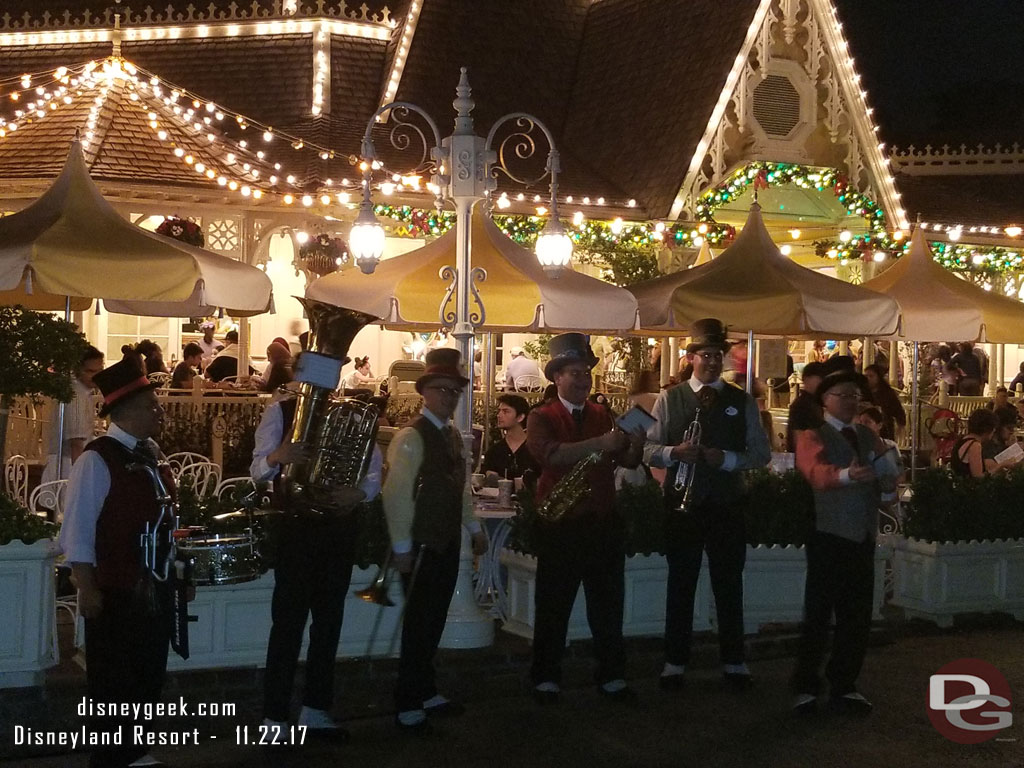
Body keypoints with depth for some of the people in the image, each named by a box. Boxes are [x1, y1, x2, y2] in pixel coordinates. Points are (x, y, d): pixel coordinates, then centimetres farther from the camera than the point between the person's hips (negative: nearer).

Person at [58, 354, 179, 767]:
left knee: (148, 679, 18)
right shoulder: (96, 460, -15)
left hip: (155, 587, 8)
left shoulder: (148, 454, 9)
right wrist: (88, 589, -18)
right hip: (115, 593, -8)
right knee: (113, 685, 6)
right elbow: (77, 530, -17)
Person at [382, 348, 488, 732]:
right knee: (418, 624, -2)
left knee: (434, 620, 15)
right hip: (421, 545, -8)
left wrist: (474, 527, 16)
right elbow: (396, 495, -17)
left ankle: (426, 692, 26)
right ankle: (408, 706, 7)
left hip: (448, 543, 8)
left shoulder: (453, 436, 13)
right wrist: (401, 546, -18)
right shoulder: (411, 438, -14)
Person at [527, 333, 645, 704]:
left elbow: (627, 461, 6)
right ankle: (546, 678, 14)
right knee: (553, 604, 4)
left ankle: (612, 676, 19)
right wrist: (601, 444, -29)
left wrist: (635, 445, -17)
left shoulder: (603, 415, 12)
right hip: (560, 523, -4)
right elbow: (551, 454, -21)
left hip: (603, 521, 4)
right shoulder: (542, 418, -1)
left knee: (608, 603, 9)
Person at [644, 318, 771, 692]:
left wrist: (727, 459, -14)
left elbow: (761, 453, 3)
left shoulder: (742, 402, 6)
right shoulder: (669, 399, 4)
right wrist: (674, 452, -20)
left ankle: (734, 662, 19)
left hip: (726, 504, 1)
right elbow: (649, 449, 0)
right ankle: (675, 662, 16)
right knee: (681, 583, 7)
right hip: (682, 503, -1)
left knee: (729, 583, 8)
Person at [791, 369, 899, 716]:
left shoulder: (869, 437, 17)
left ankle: (843, 687, 21)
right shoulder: (813, 435, -3)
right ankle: (806, 688, 7)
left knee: (857, 618, 9)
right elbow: (817, 472, -24)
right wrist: (847, 474, -44)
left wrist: (886, 472, -12)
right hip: (828, 537, -6)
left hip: (863, 538, 6)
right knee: (818, 616, -3)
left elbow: (889, 484, 12)